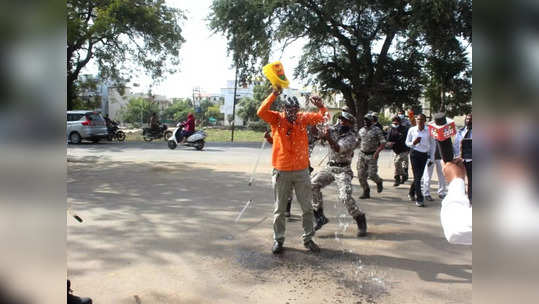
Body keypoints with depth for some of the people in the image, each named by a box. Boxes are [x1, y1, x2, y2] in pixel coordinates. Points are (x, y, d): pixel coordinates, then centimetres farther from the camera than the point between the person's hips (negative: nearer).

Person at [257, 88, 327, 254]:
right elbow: (261, 112, -20)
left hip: (302, 171, 2)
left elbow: (323, 117, -2)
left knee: (307, 207, 10)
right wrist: (274, 94, -27)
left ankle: (308, 238, 24)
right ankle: (278, 239, 23)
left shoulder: (303, 118, 3)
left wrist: (320, 106, -22)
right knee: (280, 209, 9)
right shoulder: (276, 118, -3)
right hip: (281, 172, -2)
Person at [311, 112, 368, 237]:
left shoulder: (351, 138, -13)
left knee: (345, 197, -19)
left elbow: (338, 149, -29)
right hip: (329, 167, 5)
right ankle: (320, 217, -1)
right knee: (313, 185, -13)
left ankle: (360, 220, 5)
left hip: (343, 170, -5)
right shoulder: (333, 130, 5)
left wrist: (329, 139, -47)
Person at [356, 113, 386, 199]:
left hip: (372, 155, -5)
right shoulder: (361, 130, 9)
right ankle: (366, 192, 13)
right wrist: (360, 150, 14)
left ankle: (379, 182, 27)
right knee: (361, 174, 0)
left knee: (372, 174, -7)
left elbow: (383, 142, -10)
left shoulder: (376, 130, -7)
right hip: (362, 154, 5)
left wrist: (377, 152, -21)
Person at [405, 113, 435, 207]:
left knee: (419, 176, 10)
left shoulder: (429, 130, -1)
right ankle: (419, 199, -1)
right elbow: (407, 142, 6)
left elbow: (432, 144, 8)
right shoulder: (412, 130, -2)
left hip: (424, 155, 2)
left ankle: (411, 193, 33)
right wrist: (413, 143, -17)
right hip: (414, 154, -2)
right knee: (417, 176, -5)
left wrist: (432, 157, 7)